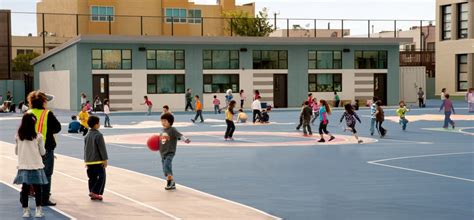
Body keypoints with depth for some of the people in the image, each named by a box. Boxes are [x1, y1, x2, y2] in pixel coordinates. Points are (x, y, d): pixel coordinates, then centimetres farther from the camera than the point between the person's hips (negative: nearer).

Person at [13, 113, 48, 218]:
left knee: (25, 188, 8)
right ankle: (38, 210, 11)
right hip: (36, 166, -2)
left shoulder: (18, 136, -3)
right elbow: (42, 152, -1)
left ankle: (25, 210, 13)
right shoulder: (38, 136, -9)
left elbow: (16, 152, 7)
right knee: (37, 189, 7)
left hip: (23, 167, 2)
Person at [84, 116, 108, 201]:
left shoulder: (87, 136, 11)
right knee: (101, 177, -2)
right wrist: (105, 159, -10)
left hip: (89, 161, 8)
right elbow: (102, 148, -15)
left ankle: (92, 193, 13)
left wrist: (86, 160, 24)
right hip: (98, 161, -8)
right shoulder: (98, 135, -14)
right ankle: (95, 192, -11)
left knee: (92, 178, 13)